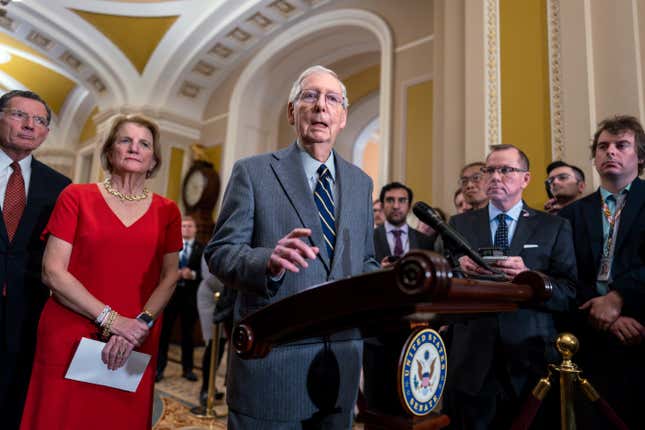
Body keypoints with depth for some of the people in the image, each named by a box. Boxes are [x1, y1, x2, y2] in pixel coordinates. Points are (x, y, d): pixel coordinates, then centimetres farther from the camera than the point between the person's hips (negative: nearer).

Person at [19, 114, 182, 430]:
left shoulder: (167, 211, 5)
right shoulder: (76, 197, 1)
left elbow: (169, 277, 3)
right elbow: (53, 272, -5)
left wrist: (141, 324, -12)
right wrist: (110, 319, -13)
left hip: (135, 349, 2)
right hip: (69, 340, -1)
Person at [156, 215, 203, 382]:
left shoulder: (202, 248, 1)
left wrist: (193, 274, -21)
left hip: (190, 295, -1)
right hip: (171, 293, 1)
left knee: (188, 333, 8)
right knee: (164, 331, 4)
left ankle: (187, 368, 20)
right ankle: (159, 368, 16)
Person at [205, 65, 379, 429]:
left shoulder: (361, 182, 10)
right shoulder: (253, 172, -4)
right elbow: (220, 252, -8)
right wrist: (268, 261, -27)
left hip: (343, 361, 5)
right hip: (271, 360, -4)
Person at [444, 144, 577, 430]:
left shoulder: (554, 227, 3)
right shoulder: (459, 224, 6)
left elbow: (571, 295, -3)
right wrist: (458, 270, -17)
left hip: (532, 363, -1)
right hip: (472, 363, 1)